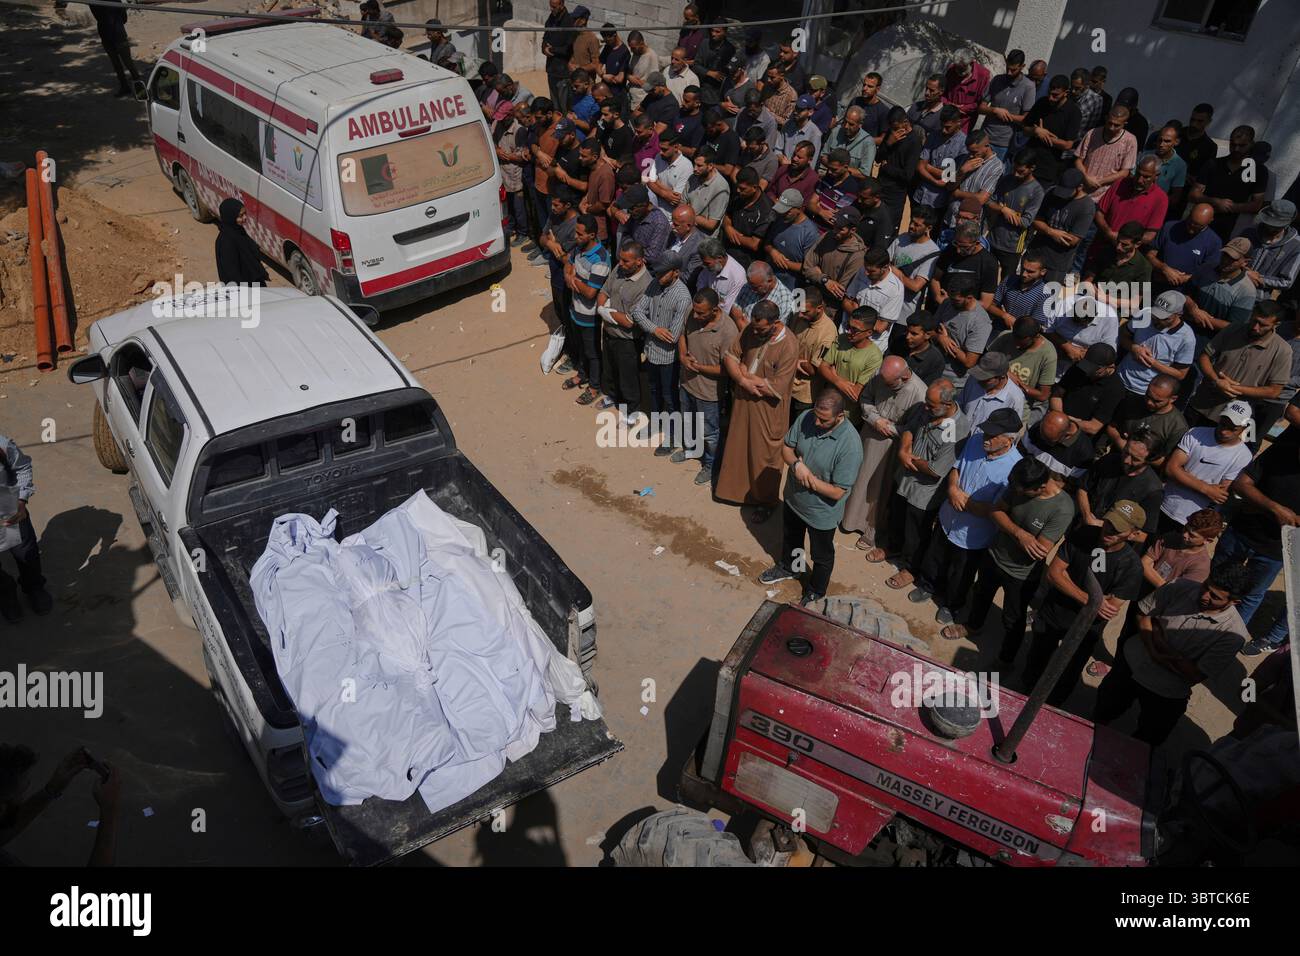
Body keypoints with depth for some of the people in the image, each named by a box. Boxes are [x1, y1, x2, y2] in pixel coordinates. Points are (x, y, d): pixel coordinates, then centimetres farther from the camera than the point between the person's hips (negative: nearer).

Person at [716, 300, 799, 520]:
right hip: (743, 401, 6)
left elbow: (776, 389, -27)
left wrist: (745, 373, -16)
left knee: (765, 456, 11)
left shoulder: (789, 347, -27)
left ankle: (766, 501, 33)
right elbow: (730, 356, -3)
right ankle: (739, 488, 46)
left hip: (768, 409, -6)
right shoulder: (750, 330, -10)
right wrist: (743, 381, -21)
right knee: (738, 446, 22)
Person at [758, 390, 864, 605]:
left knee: (821, 555, 22)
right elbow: (786, 448, -5)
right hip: (793, 498, 5)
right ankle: (787, 567, 62)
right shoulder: (806, 418, -19)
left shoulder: (850, 446, -34)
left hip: (821, 512, -5)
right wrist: (796, 464, -26)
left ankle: (816, 592, 48)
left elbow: (837, 492, -28)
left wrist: (808, 477, -25)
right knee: (790, 538, 32)